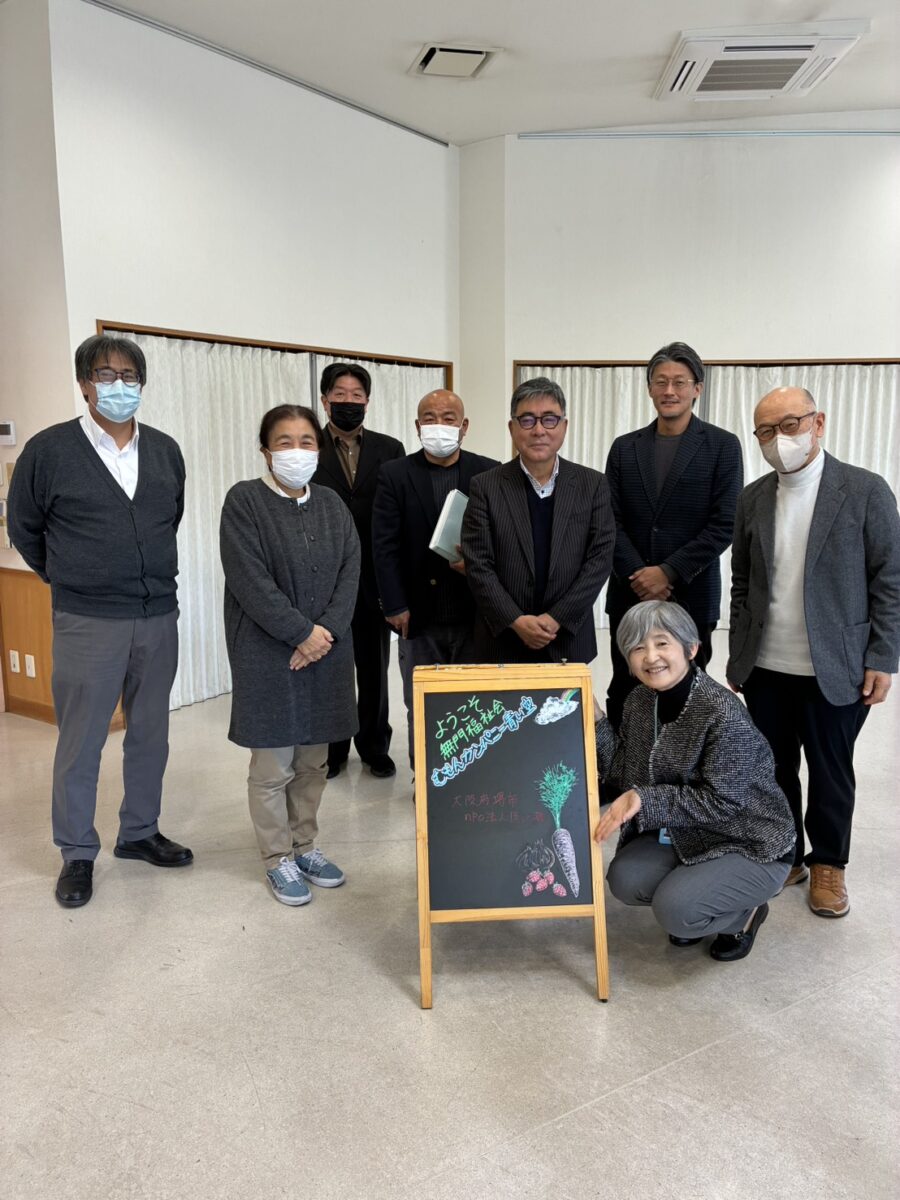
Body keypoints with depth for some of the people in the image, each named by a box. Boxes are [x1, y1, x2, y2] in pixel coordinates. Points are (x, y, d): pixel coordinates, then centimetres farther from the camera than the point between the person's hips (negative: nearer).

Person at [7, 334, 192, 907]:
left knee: (151, 734, 13)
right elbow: (25, 529, 6)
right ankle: (78, 854, 21)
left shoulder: (166, 450, 4)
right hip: (88, 623, -4)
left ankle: (140, 832, 31)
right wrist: (70, 580, 12)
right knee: (81, 741, 5)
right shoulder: (48, 450, -7)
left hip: (159, 618, 4)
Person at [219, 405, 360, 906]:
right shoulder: (244, 501, -6)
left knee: (314, 760, 14)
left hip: (327, 652, 5)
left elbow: (350, 571, 2)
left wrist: (328, 631, -12)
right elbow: (250, 581, -14)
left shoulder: (332, 503, 9)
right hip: (269, 654, -4)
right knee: (273, 766, 5)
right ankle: (278, 859, 21)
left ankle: (305, 845, 30)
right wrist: (302, 632, -15)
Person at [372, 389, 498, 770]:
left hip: (474, 611, 0)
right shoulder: (395, 474, 1)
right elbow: (384, 545, -3)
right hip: (419, 614, 0)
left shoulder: (488, 472, 2)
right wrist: (394, 605, -9)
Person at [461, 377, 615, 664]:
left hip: (569, 641, 1)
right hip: (502, 641, -1)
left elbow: (600, 557, -4)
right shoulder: (485, 486, -2)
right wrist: (516, 621, -15)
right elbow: (477, 564, -6)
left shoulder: (592, 484, 2)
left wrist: (557, 618, -12)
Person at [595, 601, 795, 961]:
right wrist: (596, 724, -14)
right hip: (687, 835, 7)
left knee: (674, 908, -23)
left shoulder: (723, 712, -26)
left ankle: (744, 914, 9)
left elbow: (721, 802, -25)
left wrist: (645, 799, -28)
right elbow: (624, 778, -4)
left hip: (752, 847, -6)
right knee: (624, 879, -15)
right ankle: (692, 910, 15)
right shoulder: (639, 702, -4)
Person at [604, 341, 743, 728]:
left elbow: (724, 524, -7)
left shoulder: (722, 445, 0)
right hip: (630, 595, 2)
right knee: (623, 693, 7)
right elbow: (611, 522, 3)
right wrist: (639, 577, -9)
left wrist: (668, 573, -13)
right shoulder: (625, 447, 8)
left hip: (691, 596, -2)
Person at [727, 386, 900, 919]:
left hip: (835, 669, -3)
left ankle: (828, 864, 30)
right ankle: (785, 856, 31)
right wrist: (738, 655, 8)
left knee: (830, 771, 11)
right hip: (765, 667, 3)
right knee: (773, 767, 12)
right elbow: (741, 582, 9)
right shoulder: (753, 498, 5)